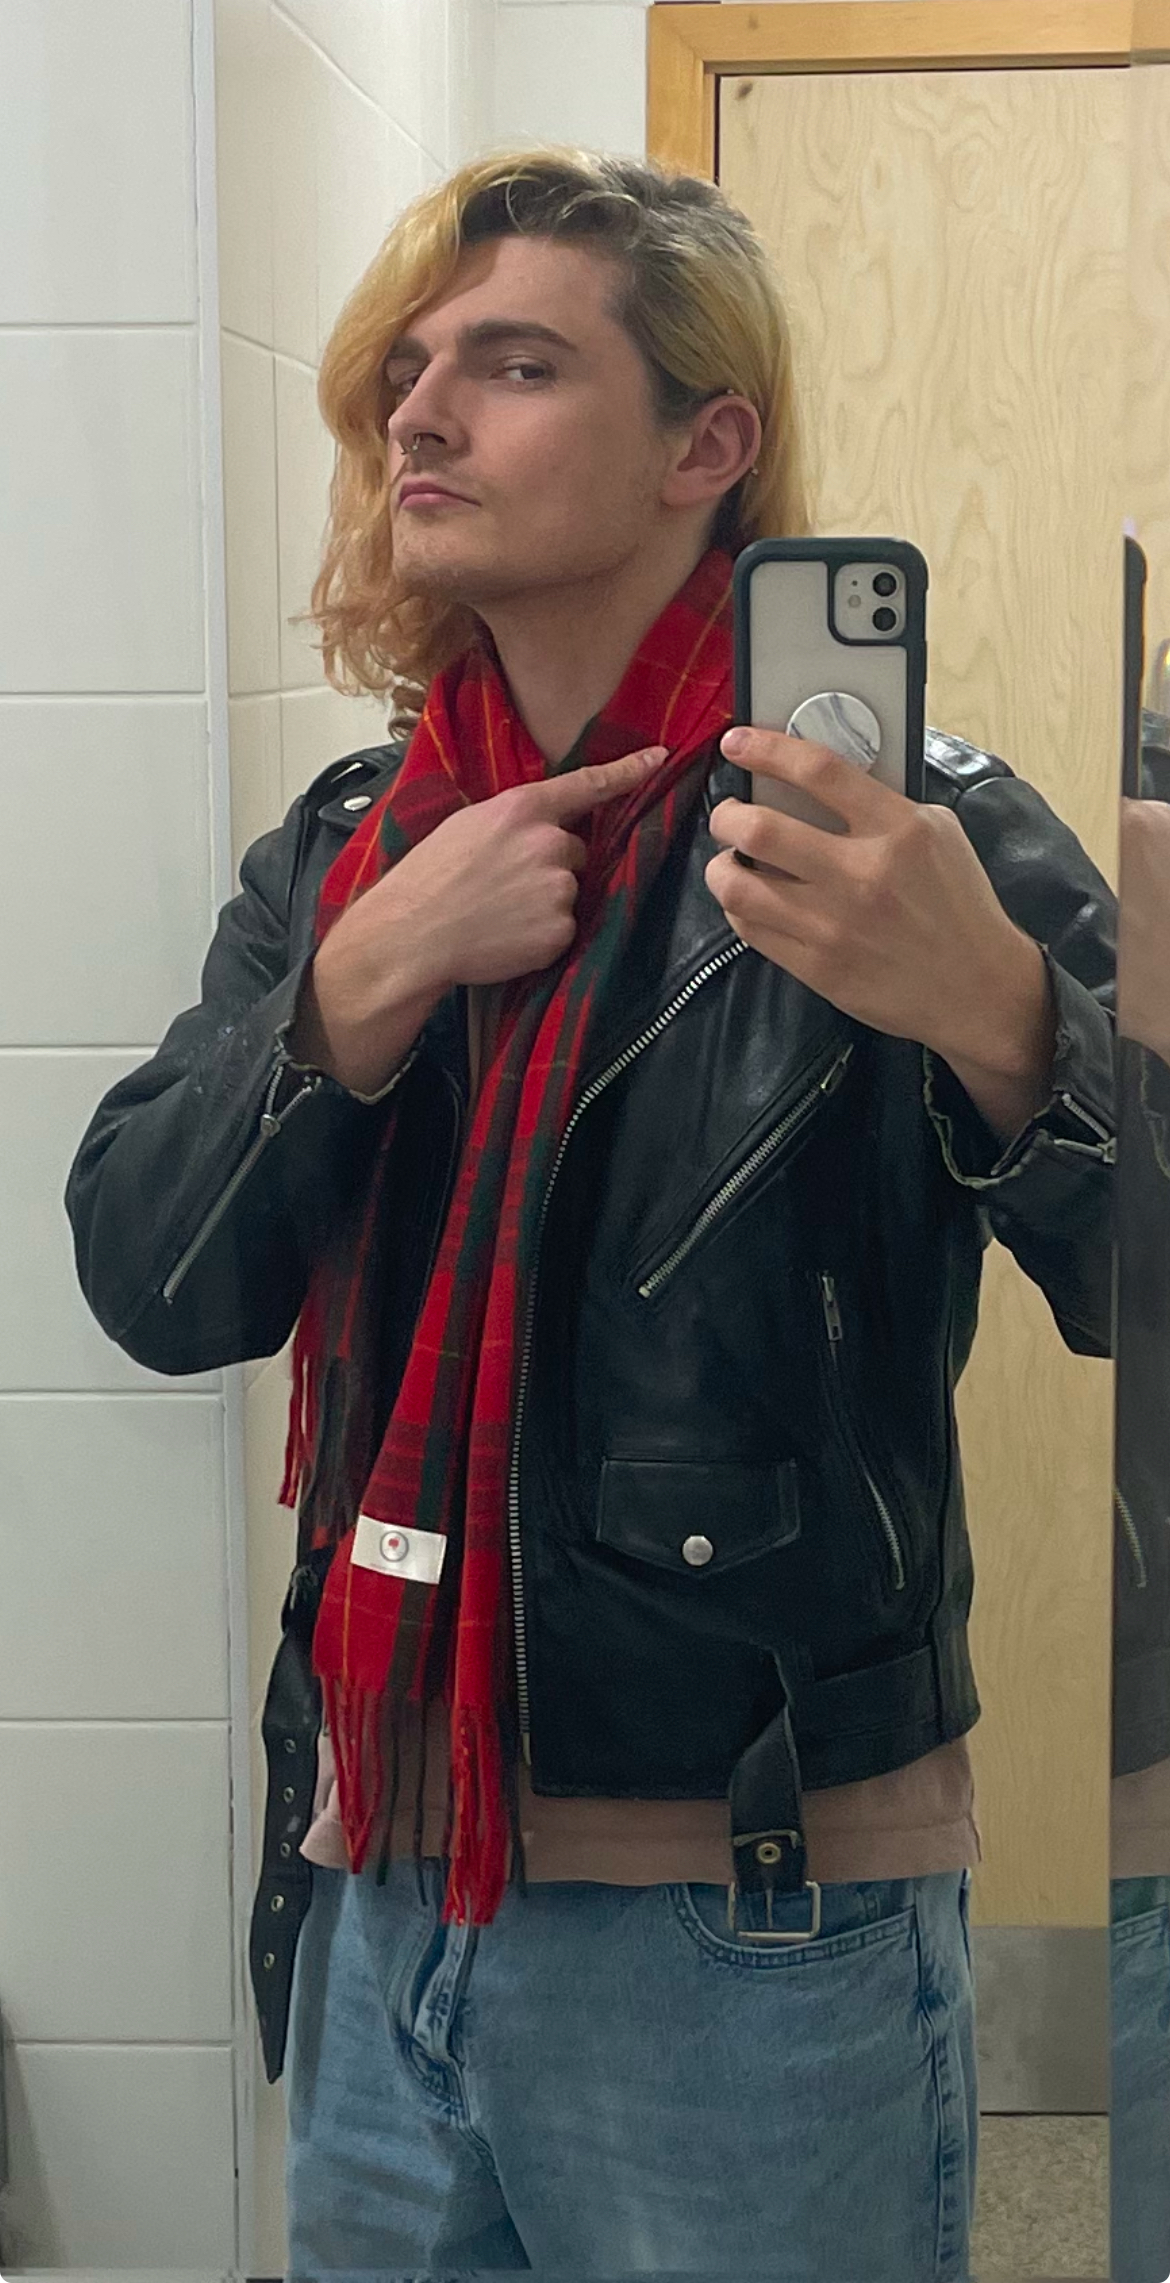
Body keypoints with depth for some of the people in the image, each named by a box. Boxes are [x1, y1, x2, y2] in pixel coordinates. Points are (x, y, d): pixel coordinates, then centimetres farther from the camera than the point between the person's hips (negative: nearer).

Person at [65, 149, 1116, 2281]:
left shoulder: (906, 844, -11)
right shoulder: (345, 844, 5)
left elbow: (1150, 1289, -21)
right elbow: (150, 1282, -2)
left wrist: (994, 1014, -39)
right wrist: (371, 982, -16)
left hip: (753, 1942, -5)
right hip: (378, 1898, 5)